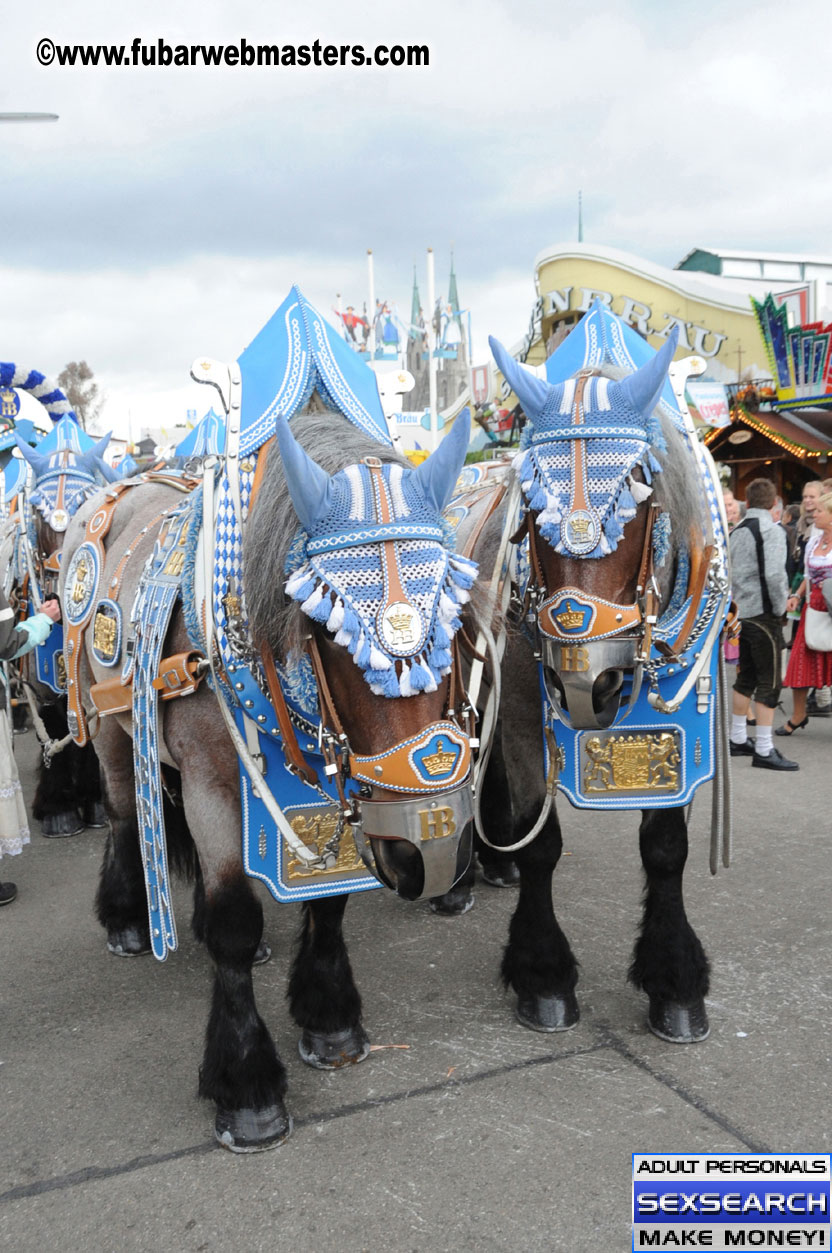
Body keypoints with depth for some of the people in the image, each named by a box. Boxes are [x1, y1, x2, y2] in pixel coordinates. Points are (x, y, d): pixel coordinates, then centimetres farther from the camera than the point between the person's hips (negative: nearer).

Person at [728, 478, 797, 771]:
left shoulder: (734, 532, 10)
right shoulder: (772, 531, -13)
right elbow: (774, 574, -23)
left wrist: (737, 602, 16)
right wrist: (780, 607, -10)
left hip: (742, 614, 8)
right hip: (764, 615, -8)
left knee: (745, 678, 18)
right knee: (769, 683, -2)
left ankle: (737, 740, 27)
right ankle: (764, 751, 0)